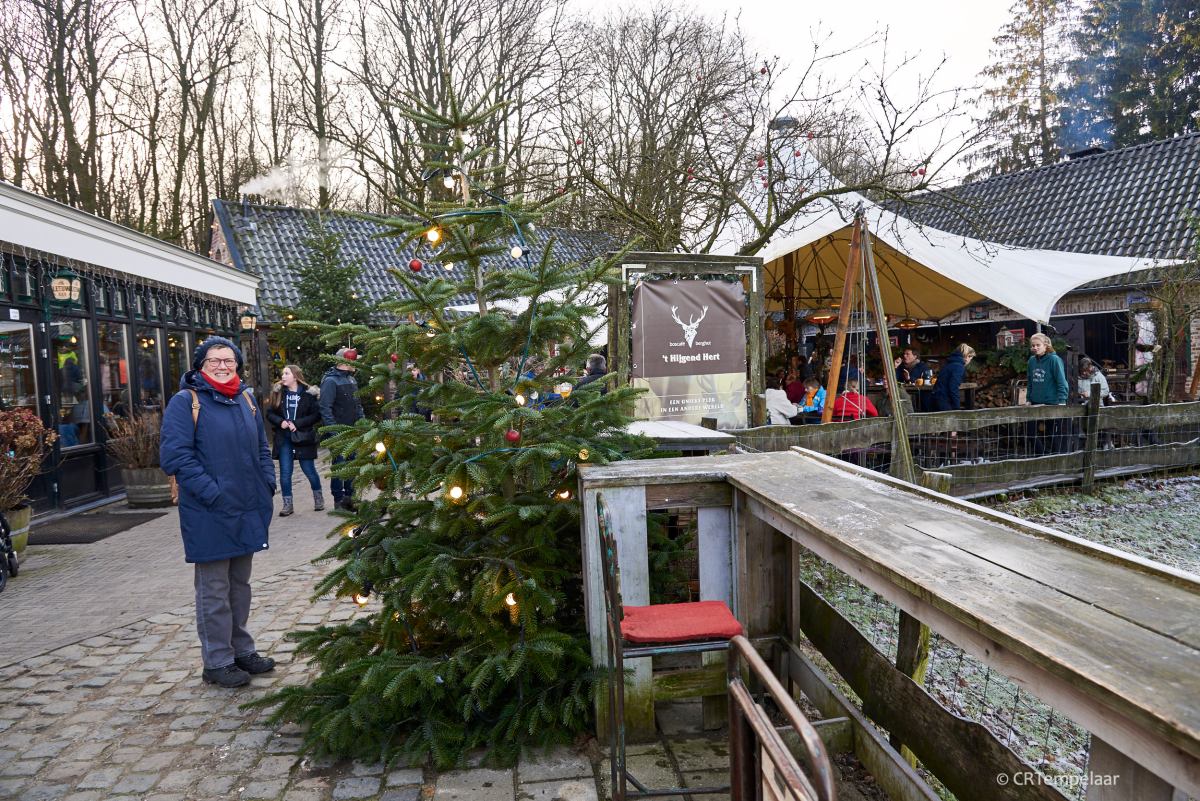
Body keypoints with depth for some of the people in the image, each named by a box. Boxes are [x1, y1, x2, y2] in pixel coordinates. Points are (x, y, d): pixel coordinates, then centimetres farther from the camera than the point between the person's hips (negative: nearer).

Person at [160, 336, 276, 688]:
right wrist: (212, 493, -20)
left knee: (240, 584, 17)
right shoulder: (186, 401, -8)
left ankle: (242, 649, 30)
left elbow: (262, 448, 19)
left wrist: (267, 485, 5)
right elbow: (175, 456, -16)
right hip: (209, 515, -6)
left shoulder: (246, 399, 12)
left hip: (247, 511, 6)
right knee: (214, 590, 4)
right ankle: (217, 661, 17)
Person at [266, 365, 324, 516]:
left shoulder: (308, 393, -5)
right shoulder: (277, 392, 5)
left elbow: (316, 415, -9)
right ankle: (287, 504, 13)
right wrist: (280, 422, -13)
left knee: (309, 470, 6)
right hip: (284, 439, 3)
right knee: (285, 472, 3)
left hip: (303, 438, -3)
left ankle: (318, 498, 26)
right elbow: (270, 413, 6)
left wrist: (296, 423, -17)